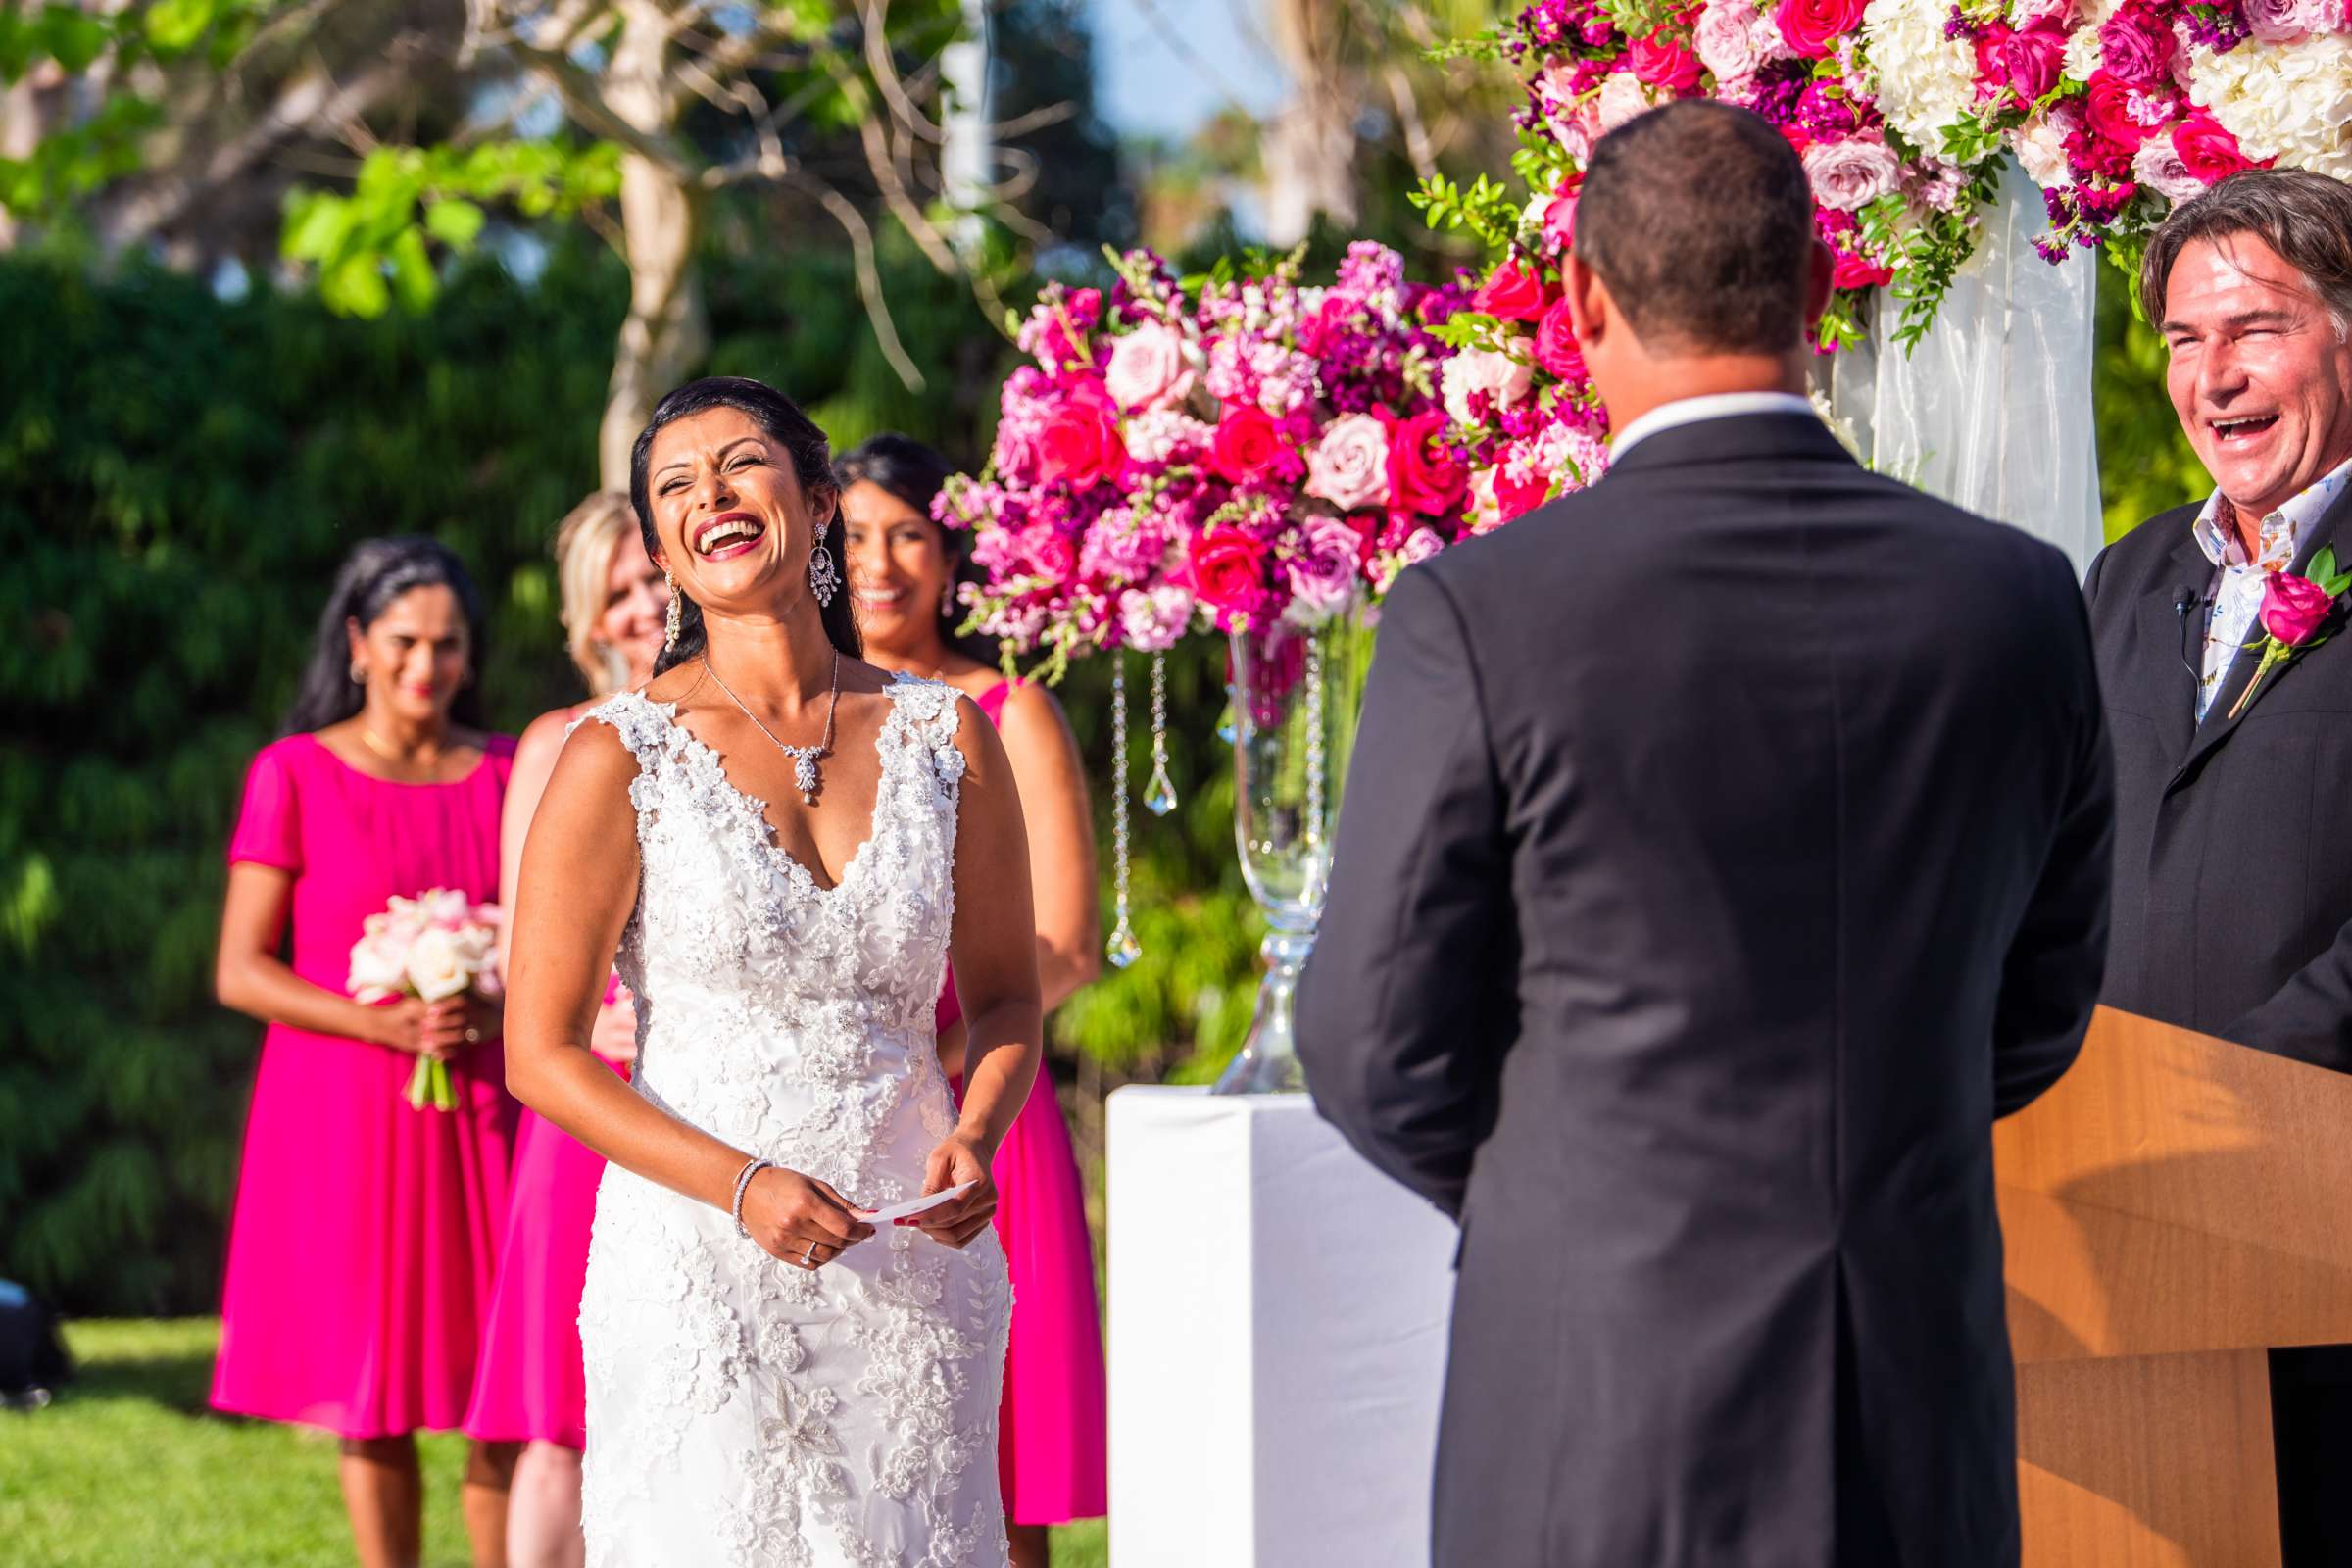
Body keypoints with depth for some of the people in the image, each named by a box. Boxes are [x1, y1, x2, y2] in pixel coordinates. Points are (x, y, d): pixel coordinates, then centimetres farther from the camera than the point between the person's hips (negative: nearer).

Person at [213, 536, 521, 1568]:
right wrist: (382, 1022, -16)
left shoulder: (508, 774, 9)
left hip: (483, 1115, 2)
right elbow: (239, 972, -2)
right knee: (371, 1401, 1)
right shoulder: (295, 775, 1)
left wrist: (498, 1007, -8)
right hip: (343, 1114, -2)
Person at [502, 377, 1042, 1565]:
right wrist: (742, 1186, -16)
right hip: (701, 1265, -3)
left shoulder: (945, 738, 4)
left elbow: (1006, 996, 14)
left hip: (913, 1269, 3)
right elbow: (541, 1052, -4)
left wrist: (975, 1140, -7)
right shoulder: (620, 758, -4)